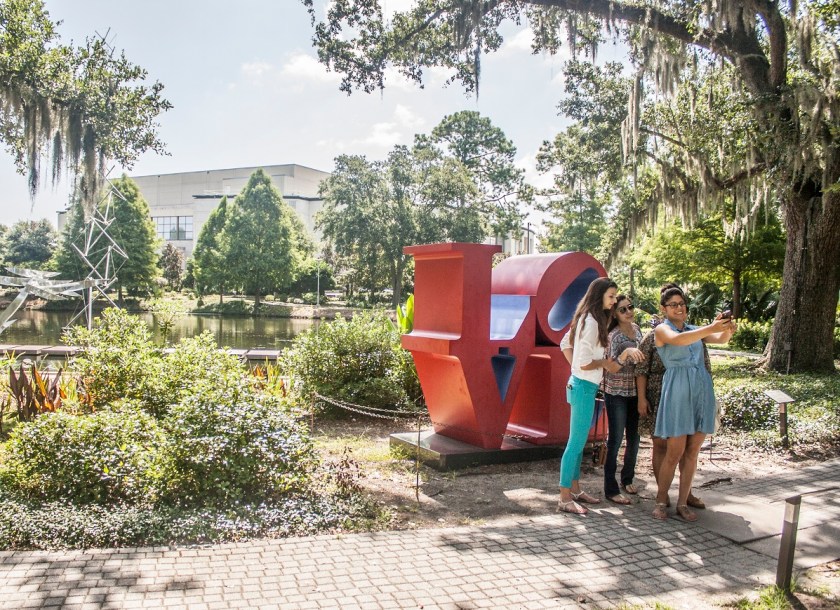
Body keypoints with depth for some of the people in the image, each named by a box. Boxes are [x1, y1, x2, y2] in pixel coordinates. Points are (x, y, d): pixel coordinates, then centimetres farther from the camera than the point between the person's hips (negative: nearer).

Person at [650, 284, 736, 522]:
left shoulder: (695, 329, 17)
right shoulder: (662, 329, 0)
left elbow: (720, 339, 1)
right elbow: (678, 340, -22)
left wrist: (727, 330, -23)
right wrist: (711, 328, -32)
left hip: (702, 391, 5)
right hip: (678, 393, -5)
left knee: (692, 452, 7)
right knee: (675, 452, -4)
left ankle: (682, 503, 16)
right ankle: (661, 501, 10)